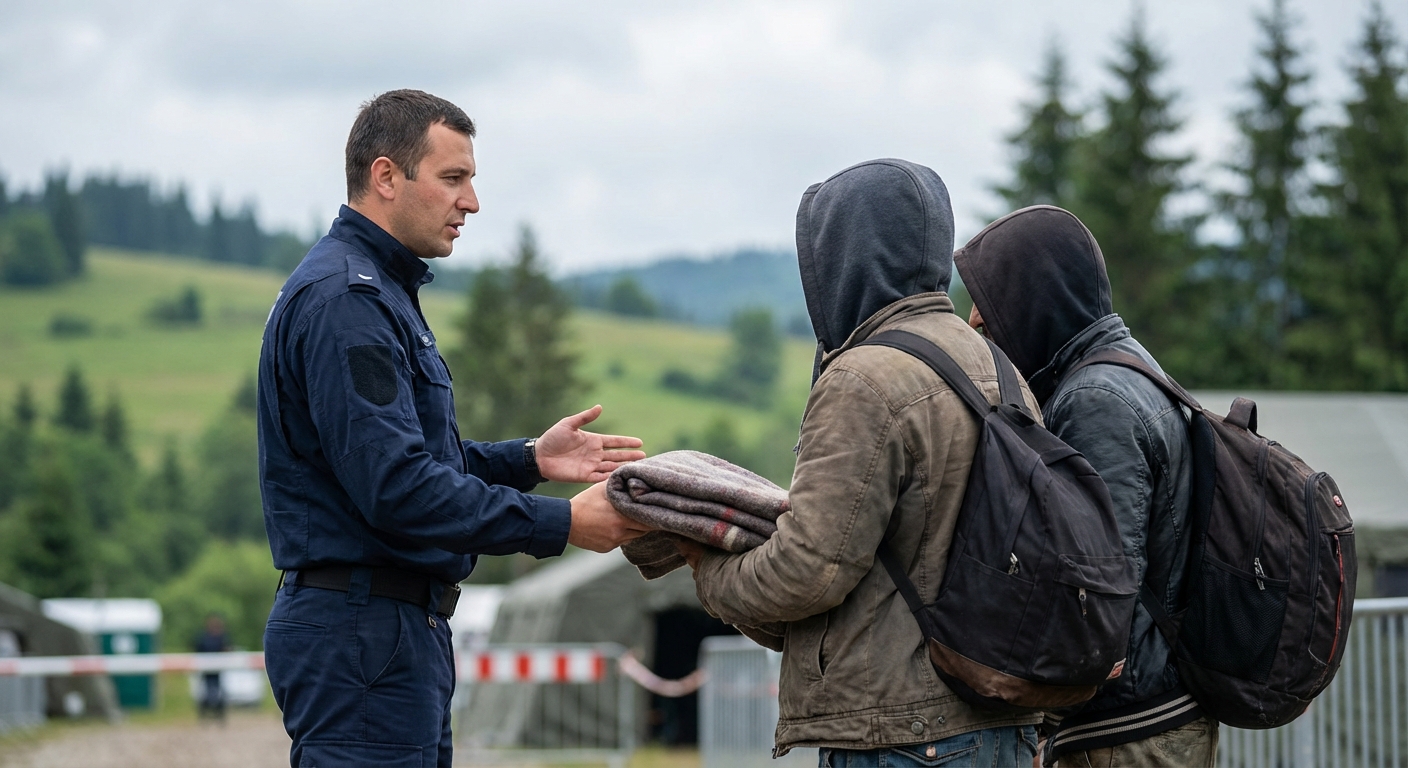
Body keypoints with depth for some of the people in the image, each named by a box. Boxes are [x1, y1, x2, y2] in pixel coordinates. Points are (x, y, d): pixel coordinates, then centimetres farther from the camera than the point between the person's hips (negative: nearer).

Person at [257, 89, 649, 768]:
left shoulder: (379, 292, 19)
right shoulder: (343, 299, -16)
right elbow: (397, 487, -24)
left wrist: (528, 459, 9)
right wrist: (560, 524, -20)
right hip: (362, 631, -11)